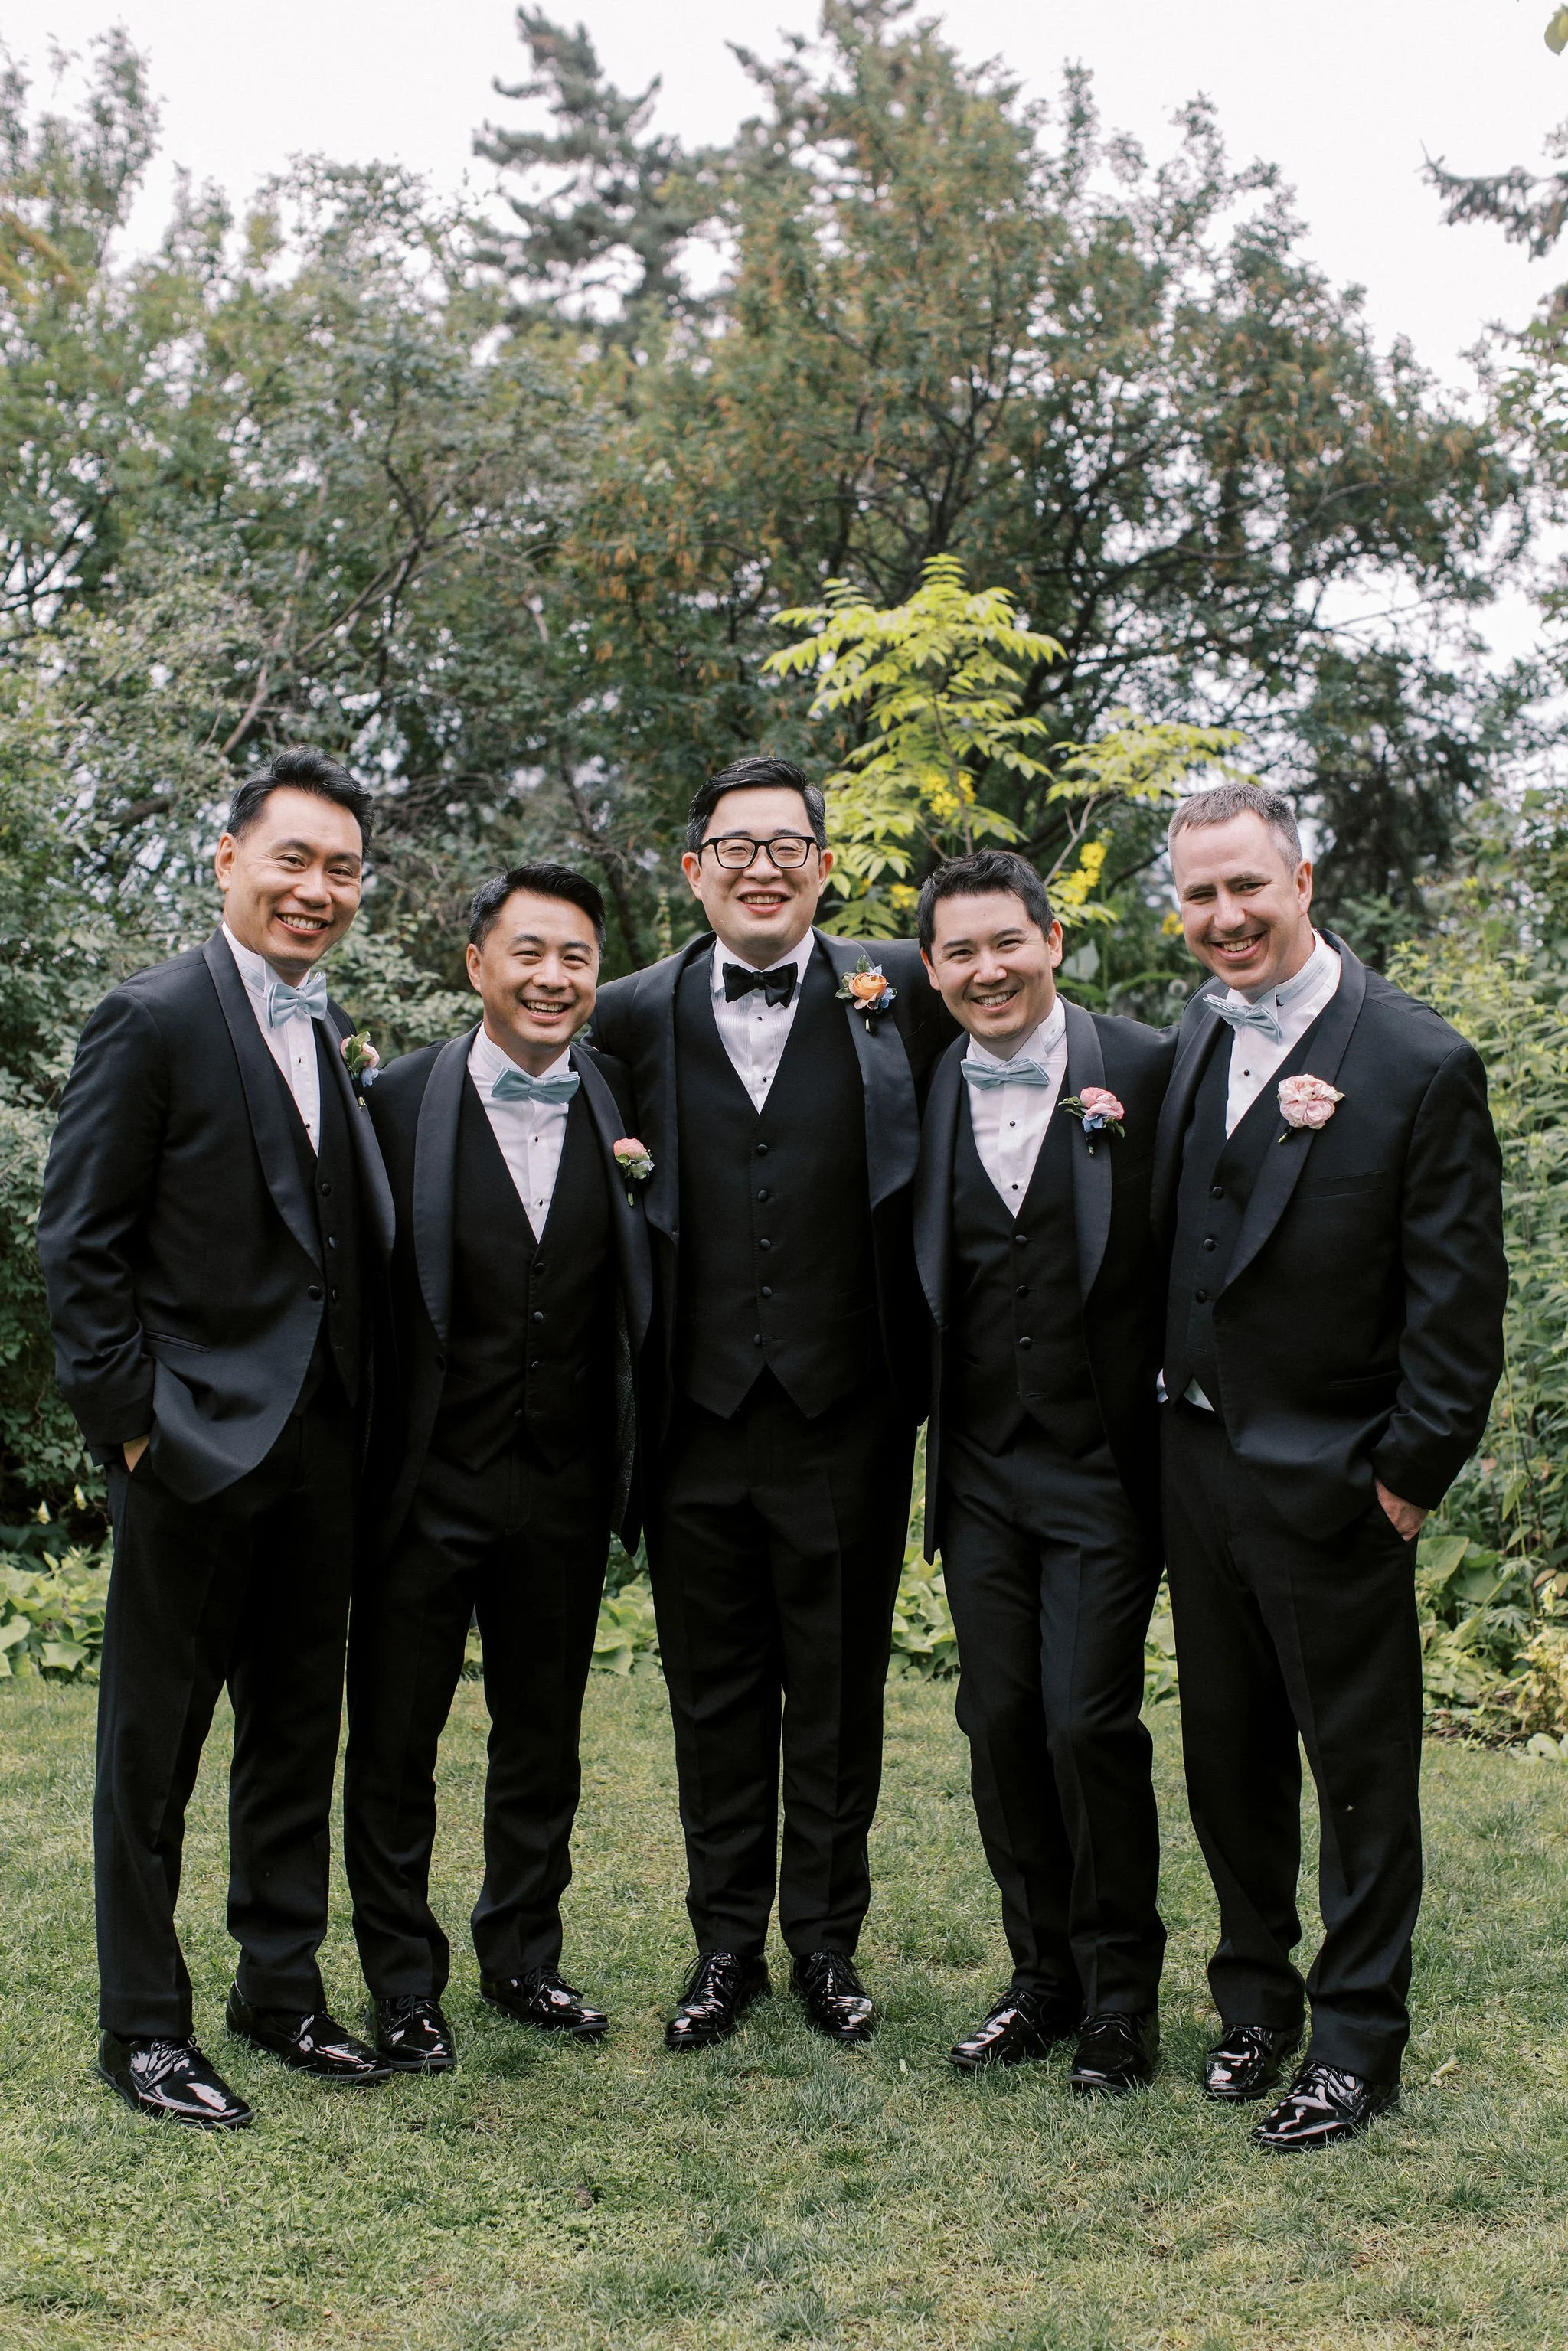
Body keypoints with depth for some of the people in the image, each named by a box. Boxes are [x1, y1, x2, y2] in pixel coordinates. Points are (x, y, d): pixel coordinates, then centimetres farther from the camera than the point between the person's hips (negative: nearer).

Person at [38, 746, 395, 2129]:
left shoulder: (337, 1039, 11)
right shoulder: (155, 1020, -9)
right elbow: (80, 1245, -10)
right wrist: (131, 1419, -12)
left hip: (318, 1448, 7)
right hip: (196, 1443, -7)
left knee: (300, 1728, 15)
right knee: (156, 1737, 5)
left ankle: (282, 1988, 29)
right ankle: (143, 2027, 17)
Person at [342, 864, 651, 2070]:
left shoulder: (625, 1105, 1)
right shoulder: (399, 1102, -7)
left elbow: (642, 1294, 9)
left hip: (566, 1484, 3)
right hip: (429, 1480, -3)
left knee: (544, 1737, 16)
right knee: (394, 1742, 8)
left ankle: (523, 1957, 34)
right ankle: (403, 1984, 24)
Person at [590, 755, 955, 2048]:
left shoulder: (899, 992, 0)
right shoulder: (635, 1013, 5)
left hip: (846, 1419, -1)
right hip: (697, 1416, 2)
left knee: (840, 1697, 10)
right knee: (713, 1696, 12)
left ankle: (827, 1942, 27)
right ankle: (727, 1944, 27)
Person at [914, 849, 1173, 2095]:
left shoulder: (1147, 1069, -7)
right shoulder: (922, 1095, 6)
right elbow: (915, 1280, 13)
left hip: (1103, 1465, -4)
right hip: (981, 1467, 4)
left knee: (1088, 1723, -6)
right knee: (1000, 1725, 8)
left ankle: (1121, 1995, 13)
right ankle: (1042, 1978, 24)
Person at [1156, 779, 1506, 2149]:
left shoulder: (1421, 1064, -13)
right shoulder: (1196, 1036, 6)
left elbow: (1458, 1300, -12)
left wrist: (1409, 1476, -12)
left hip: (1332, 1484, -6)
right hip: (1197, 1459, 6)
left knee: (1361, 1768, 7)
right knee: (1228, 1752, 17)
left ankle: (1359, 2038, 22)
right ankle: (1257, 1995, 34)